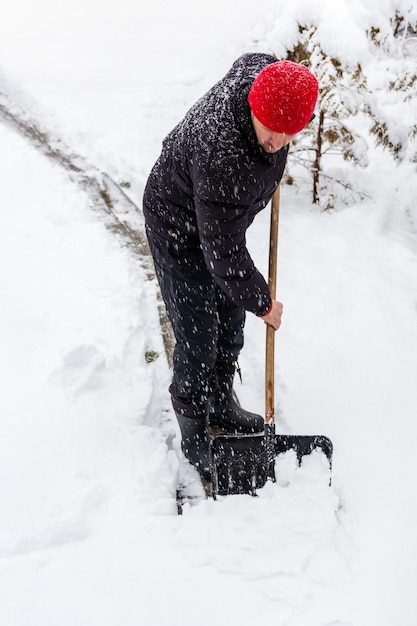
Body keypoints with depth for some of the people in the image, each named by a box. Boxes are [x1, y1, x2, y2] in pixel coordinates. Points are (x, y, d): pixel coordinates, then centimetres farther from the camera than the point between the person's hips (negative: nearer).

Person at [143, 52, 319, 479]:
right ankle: (193, 434, 17)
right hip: (179, 230, -8)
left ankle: (221, 404, 38)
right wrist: (261, 303, -20)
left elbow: (249, 58, 8)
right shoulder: (221, 156, -44)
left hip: (222, 217, 8)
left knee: (231, 323, 17)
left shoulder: (264, 72, -22)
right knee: (198, 336, -4)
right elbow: (222, 252, -34)